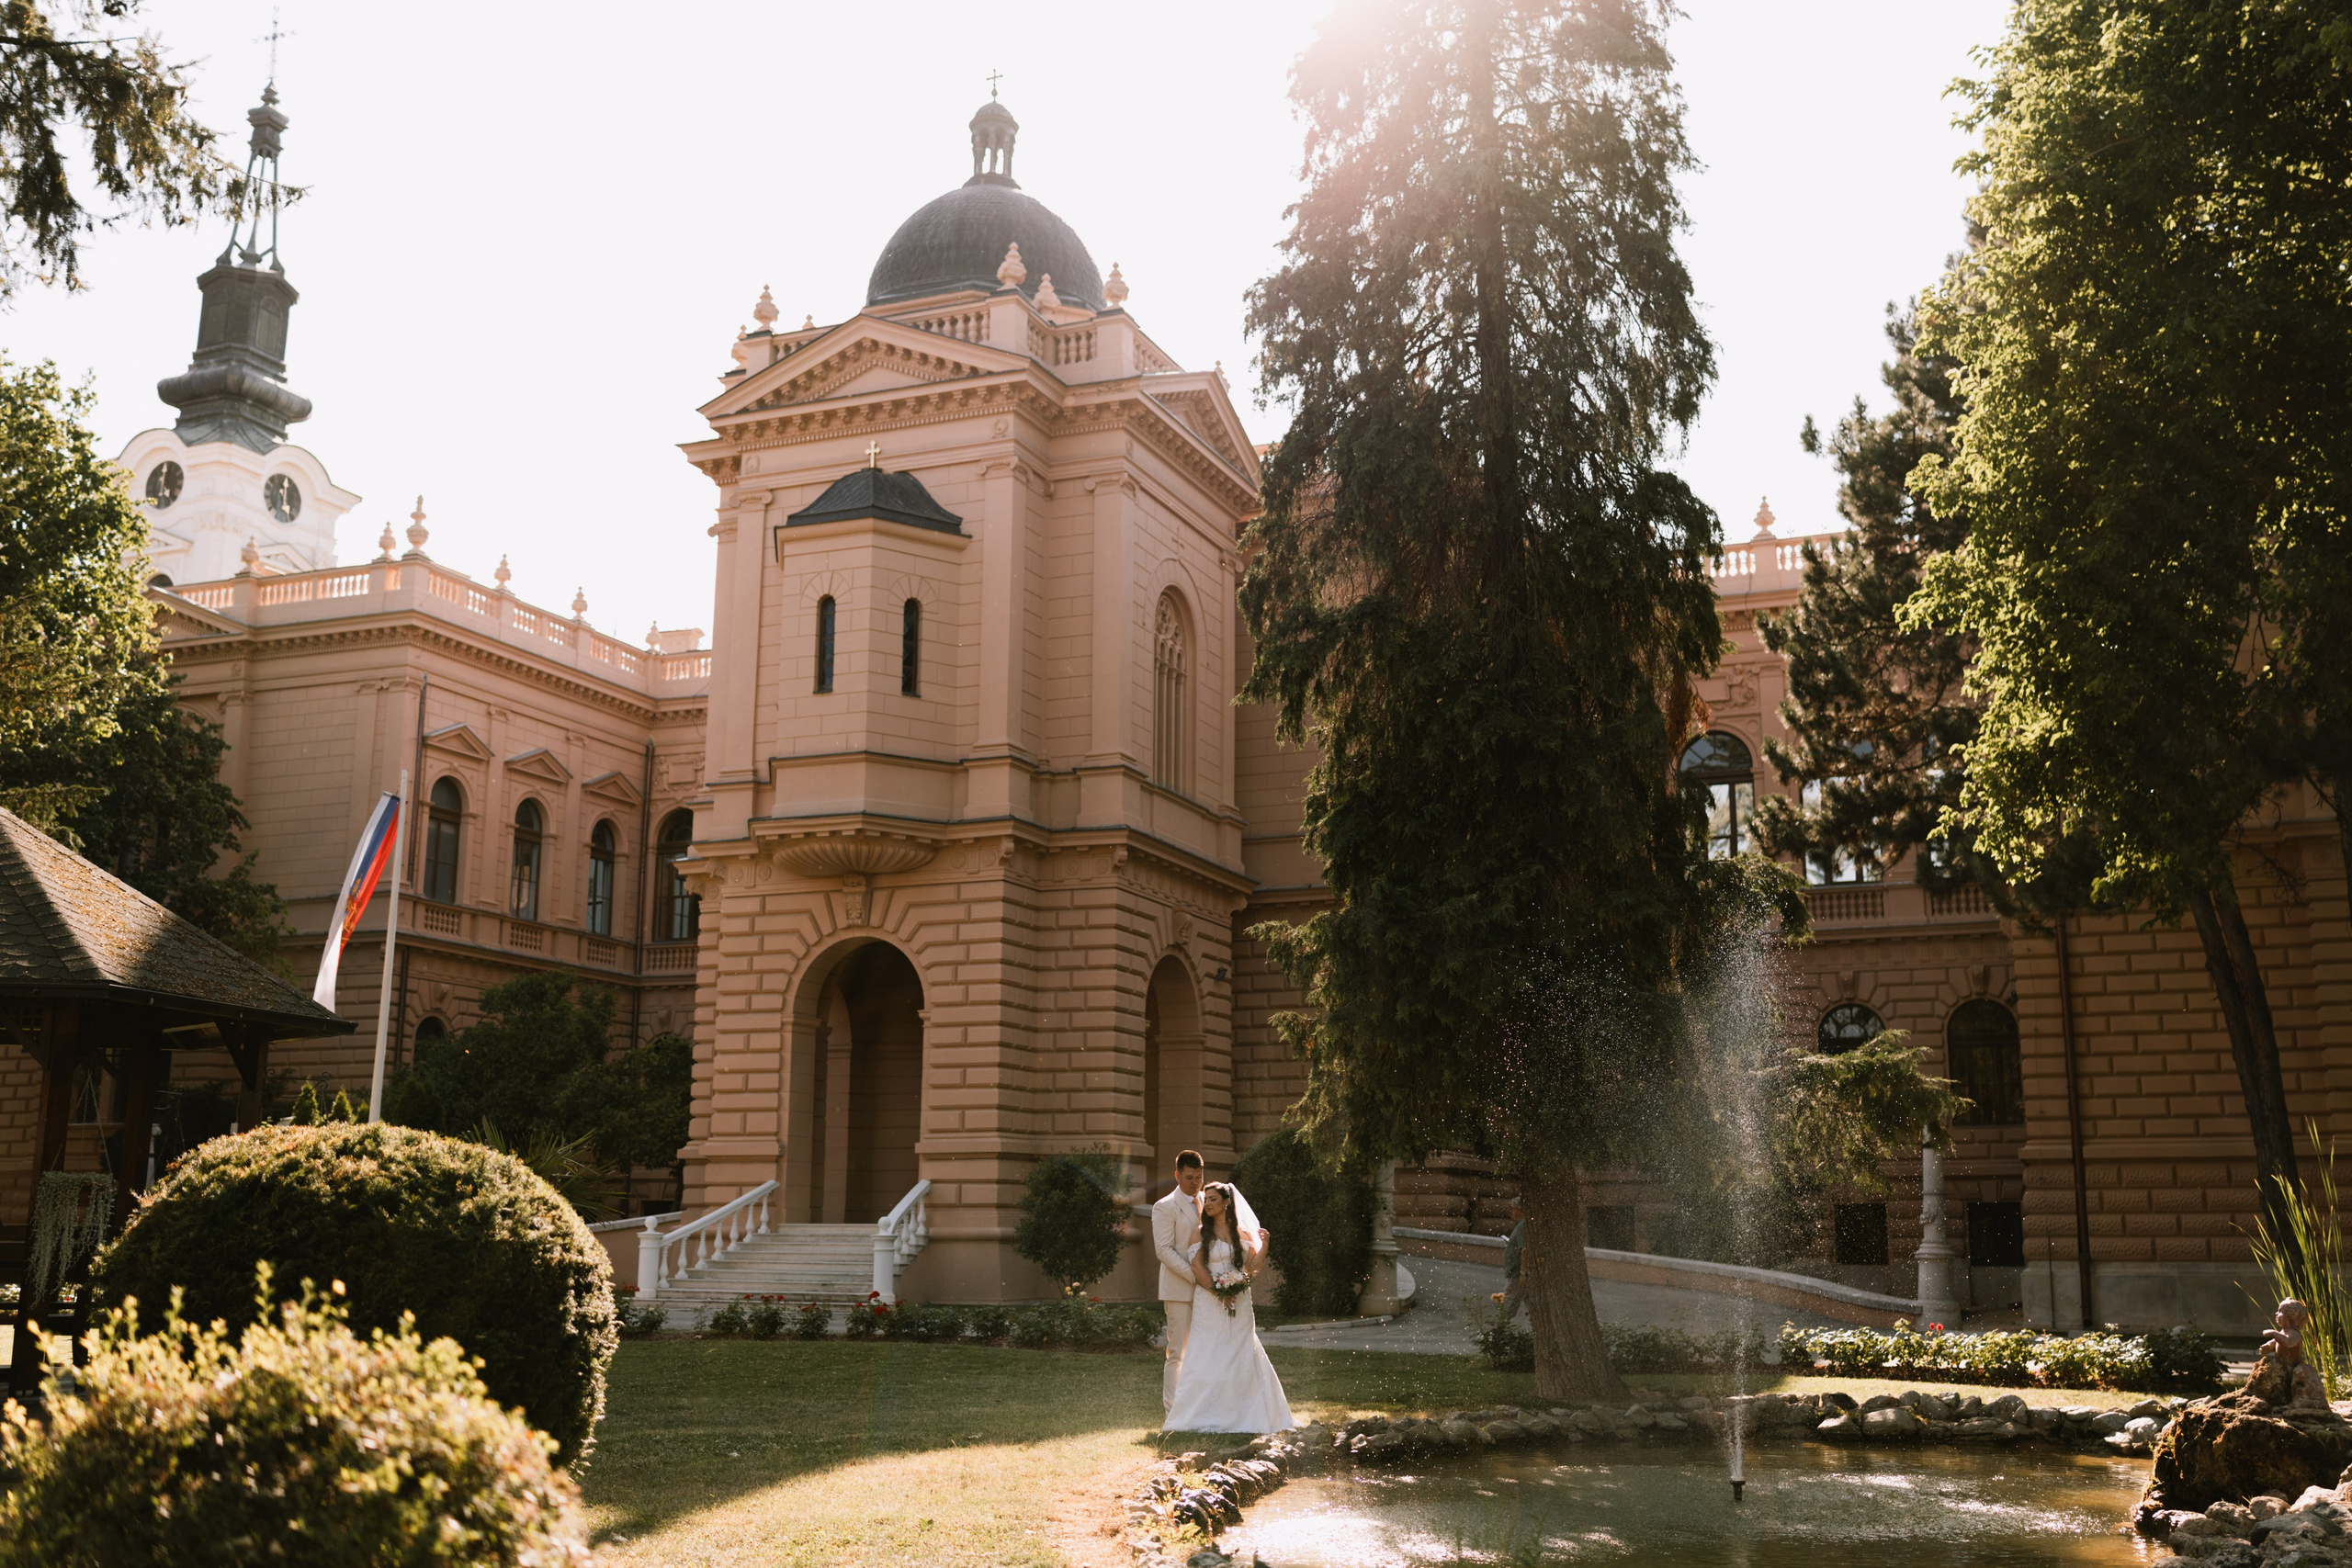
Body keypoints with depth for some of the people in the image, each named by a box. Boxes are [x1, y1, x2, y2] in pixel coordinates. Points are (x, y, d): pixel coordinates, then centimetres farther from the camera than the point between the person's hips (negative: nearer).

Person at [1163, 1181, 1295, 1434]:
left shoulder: (1242, 1232, 10)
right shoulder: (1202, 1232, 2)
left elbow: (1253, 1267, 11)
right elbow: (1197, 1267, -7)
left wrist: (1264, 1244, -3)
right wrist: (1219, 1293, -14)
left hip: (1239, 1305, 3)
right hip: (1209, 1304, -3)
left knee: (1242, 1358, 1)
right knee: (1209, 1357, -5)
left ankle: (1239, 1414, 9)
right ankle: (1205, 1415, -2)